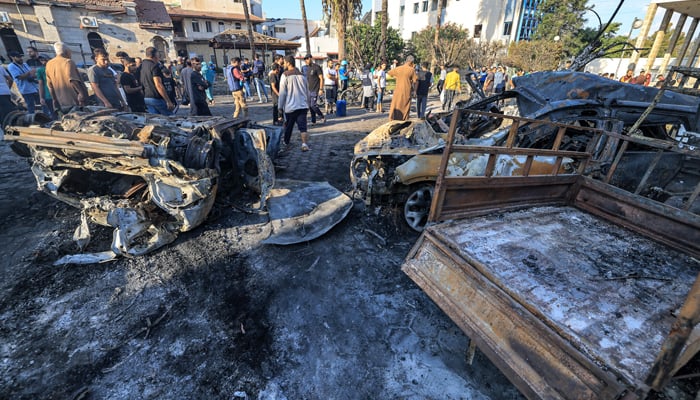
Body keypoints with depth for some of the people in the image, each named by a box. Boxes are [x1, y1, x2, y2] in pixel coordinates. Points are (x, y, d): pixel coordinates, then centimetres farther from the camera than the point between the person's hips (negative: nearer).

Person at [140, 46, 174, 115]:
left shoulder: (142, 65, 13)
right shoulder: (154, 66, -12)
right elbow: (158, 85, -19)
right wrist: (168, 101, -20)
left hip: (146, 98, 8)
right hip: (156, 98, -8)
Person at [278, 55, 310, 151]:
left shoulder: (285, 75, -5)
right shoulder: (302, 75, 11)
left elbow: (282, 93, -7)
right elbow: (307, 92, 16)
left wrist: (280, 107, 0)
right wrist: (307, 104, 26)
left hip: (290, 106, -3)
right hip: (303, 105, 3)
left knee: (288, 126, 15)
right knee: (303, 127, -6)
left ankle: (286, 142, 32)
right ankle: (304, 144, -23)